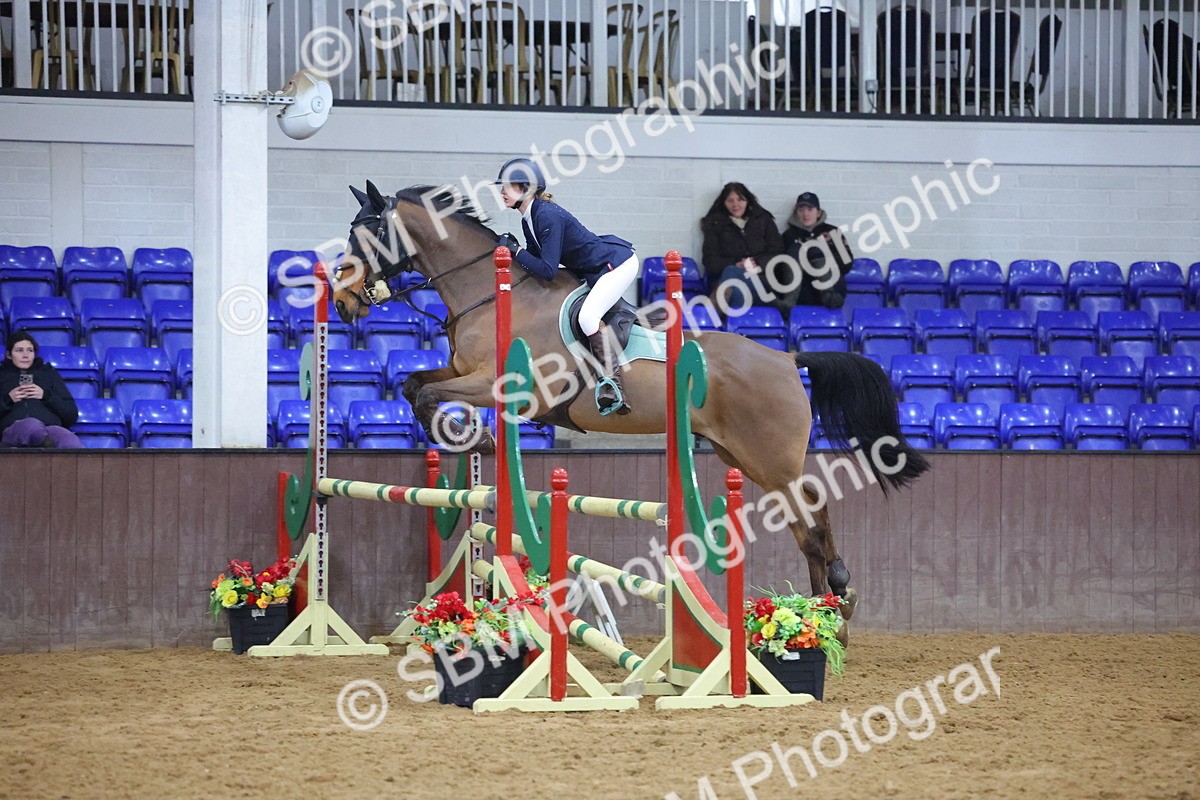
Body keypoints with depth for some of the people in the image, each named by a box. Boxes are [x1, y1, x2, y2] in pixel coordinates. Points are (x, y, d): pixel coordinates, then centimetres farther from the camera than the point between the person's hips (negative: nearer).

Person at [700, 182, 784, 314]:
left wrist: (758, 264, -9)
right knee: (732, 271, -38)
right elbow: (710, 261, 7)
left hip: (760, 277, 0)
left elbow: (776, 252, 11)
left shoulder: (764, 220, 21)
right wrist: (736, 265, -11)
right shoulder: (714, 224, 18)